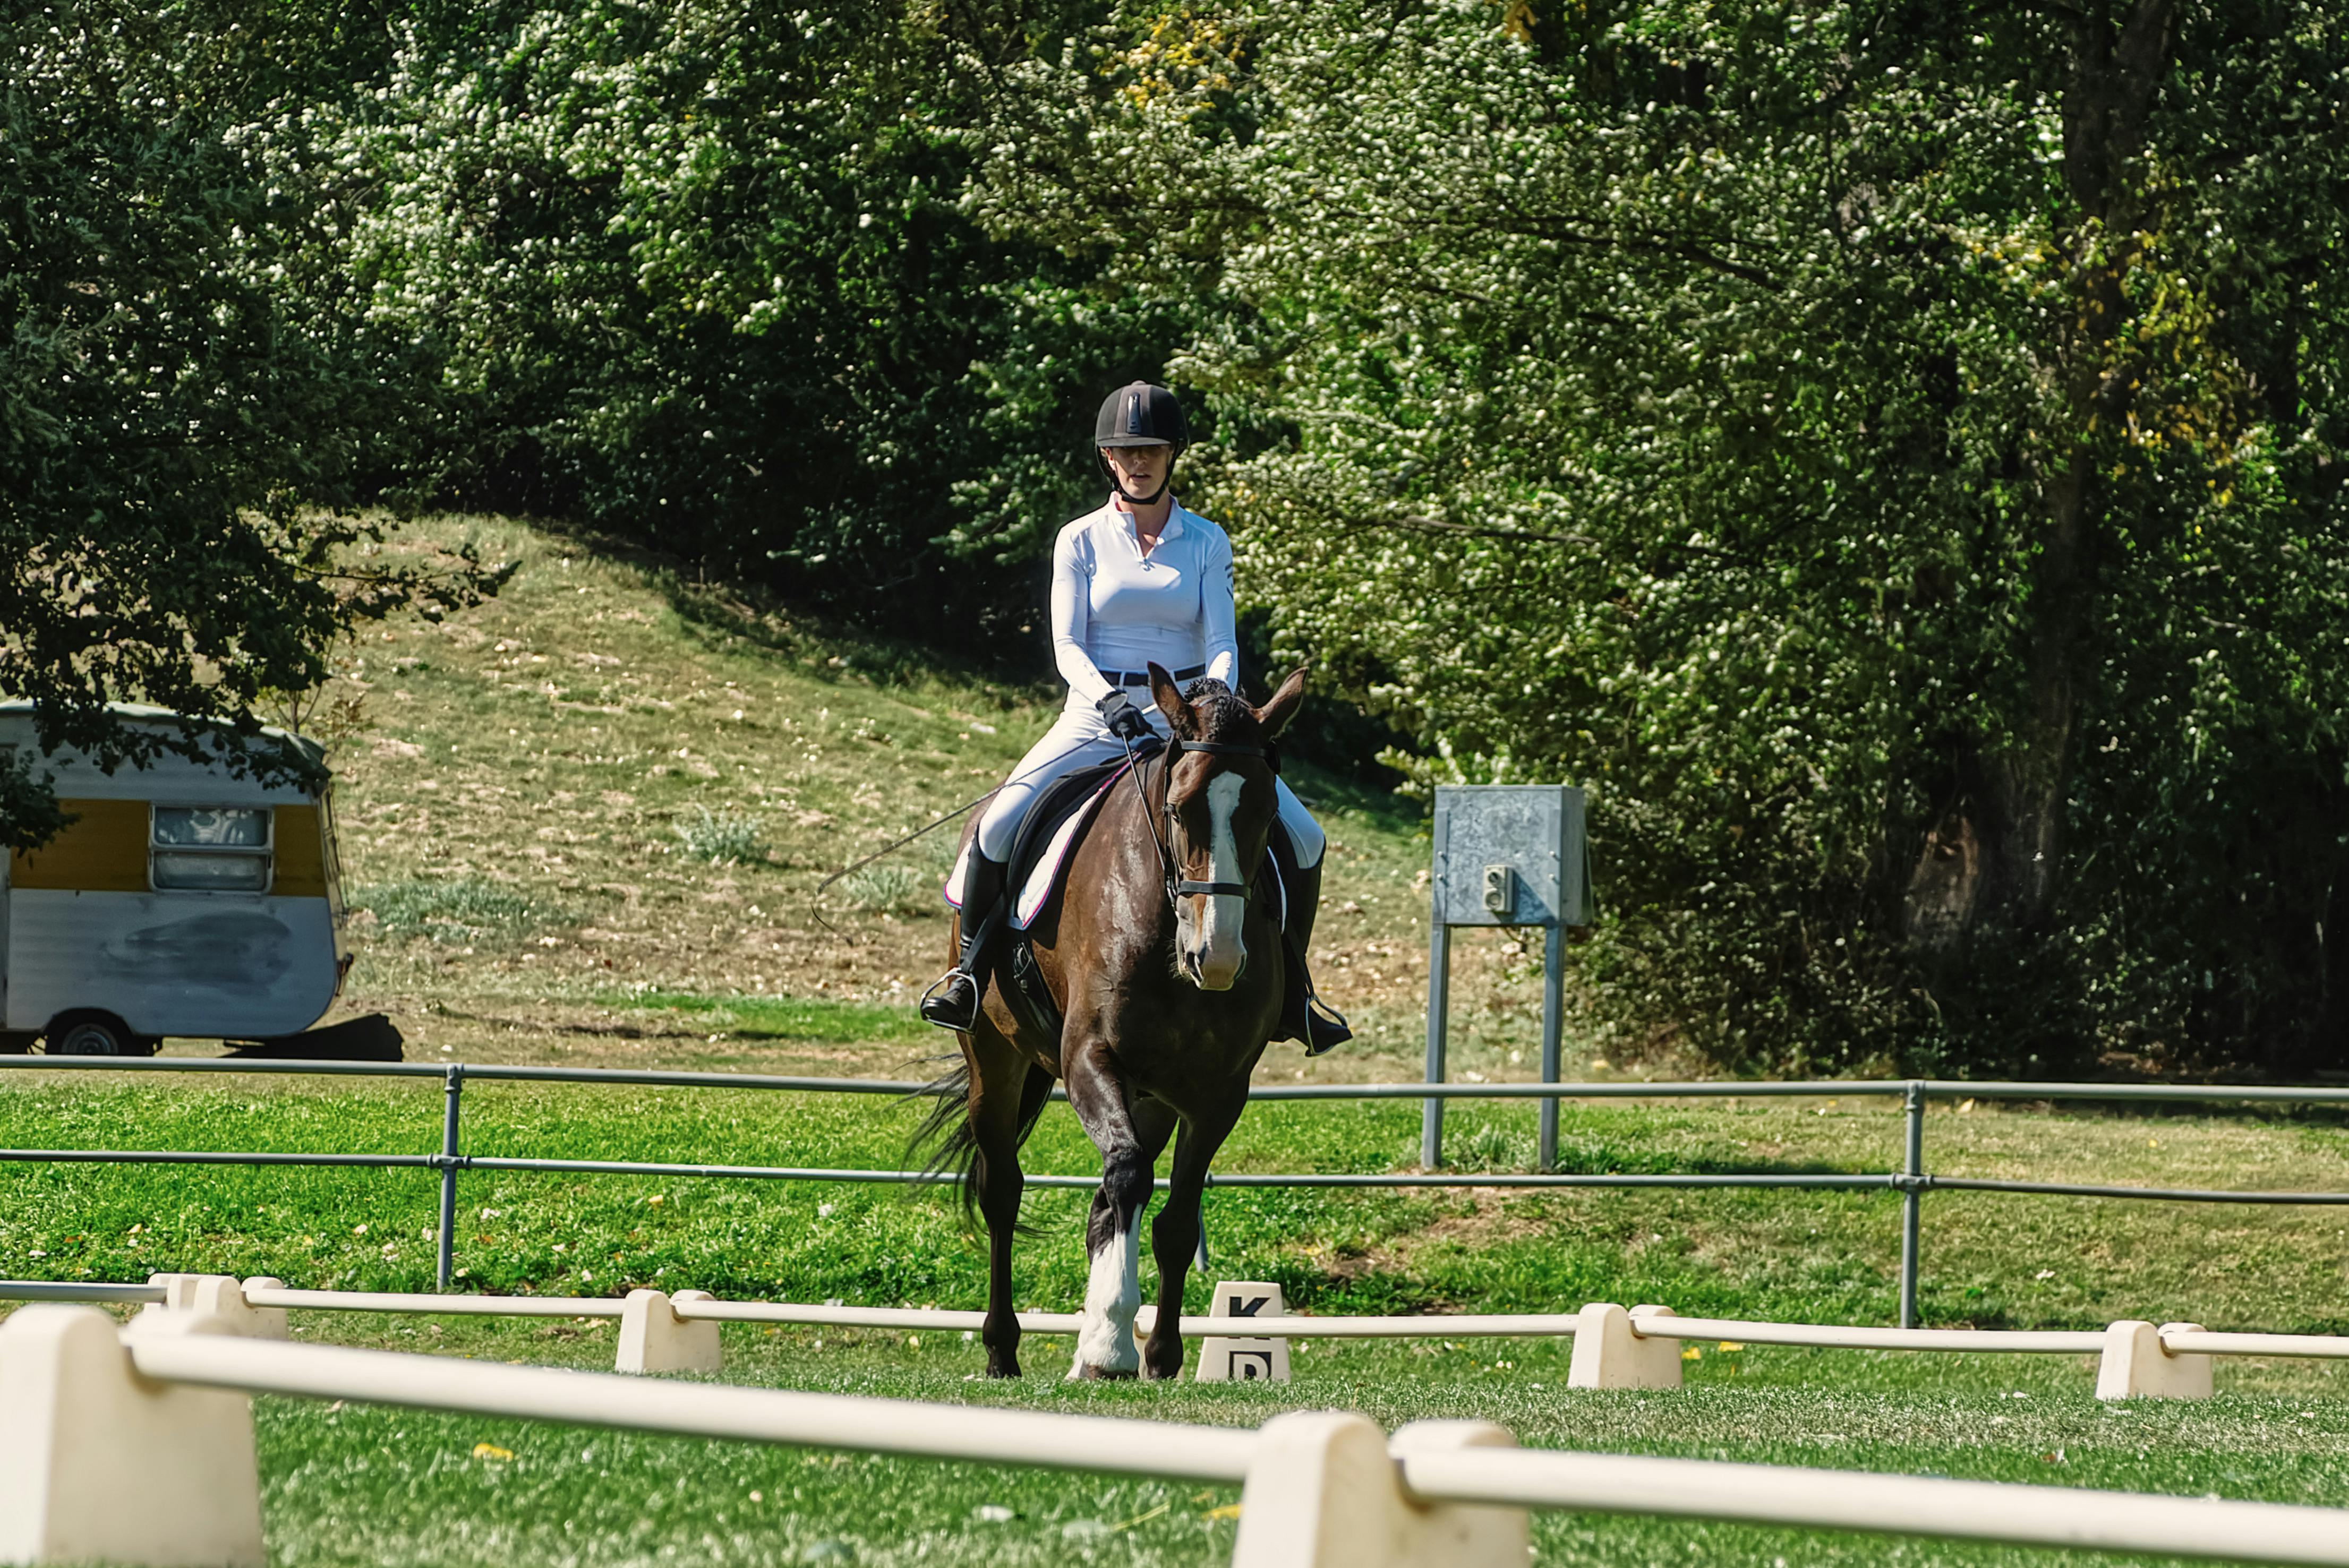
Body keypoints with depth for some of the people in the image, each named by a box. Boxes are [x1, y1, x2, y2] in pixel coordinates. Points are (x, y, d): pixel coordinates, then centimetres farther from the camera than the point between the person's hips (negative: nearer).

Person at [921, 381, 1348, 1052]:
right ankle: (972, 966, -1)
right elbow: (1067, 644, -5)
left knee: (1302, 838, -12)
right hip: (1097, 717, -1)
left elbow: (1222, 642, -2)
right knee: (998, 830, -24)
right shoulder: (1081, 541, 2)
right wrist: (1108, 700, -25)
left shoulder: (1206, 543, 6)